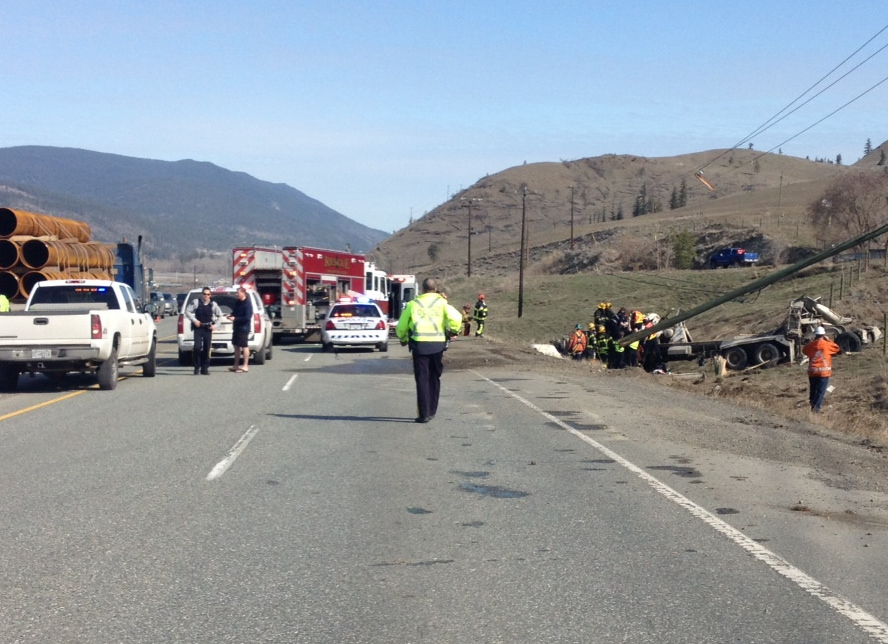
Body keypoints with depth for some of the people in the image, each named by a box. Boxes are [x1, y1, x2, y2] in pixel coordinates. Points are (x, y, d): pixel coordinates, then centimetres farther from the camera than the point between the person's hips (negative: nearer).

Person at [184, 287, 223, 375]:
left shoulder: (213, 304, 6)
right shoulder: (196, 302, 0)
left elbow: (220, 315, 15)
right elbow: (187, 311, 2)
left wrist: (215, 325, 5)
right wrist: (194, 320, -7)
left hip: (208, 328, 2)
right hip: (198, 328, -2)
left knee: (207, 348, 1)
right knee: (197, 347, -13)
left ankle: (205, 368, 10)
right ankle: (197, 367, 0)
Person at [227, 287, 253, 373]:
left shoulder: (247, 304, -15)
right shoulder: (238, 302, 12)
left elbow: (247, 317, -21)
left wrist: (235, 318, -19)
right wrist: (231, 316, 2)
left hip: (243, 328, -9)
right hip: (236, 327, 9)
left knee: (244, 346, -3)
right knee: (236, 346, 13)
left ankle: (245, 366, 1)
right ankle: (236, 365, 21)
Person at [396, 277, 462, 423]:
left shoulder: (413, 304, 9)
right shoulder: (441, 302, 6)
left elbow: (401, 326, 14)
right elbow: (455, 318, -10)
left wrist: (403, 339, 33)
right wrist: (453, 330, 9)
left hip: (419, 344, -1)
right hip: (438, 344, 1)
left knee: (422, 379, 2)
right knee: (434, 378, 16)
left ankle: (424, 414, -3)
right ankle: (432, 411, 21)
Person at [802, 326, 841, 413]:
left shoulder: (811, 345, 0)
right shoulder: (827, 344, -9)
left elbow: (804, 350, 21)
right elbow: (839, 350, 4)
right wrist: (829, 340, 7)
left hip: (812, 371, 3)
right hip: (824, 372, -3)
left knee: (813, 389, 16)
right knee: (821, 391, -1)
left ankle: (813, 405, 22)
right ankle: (817, 406, -12)